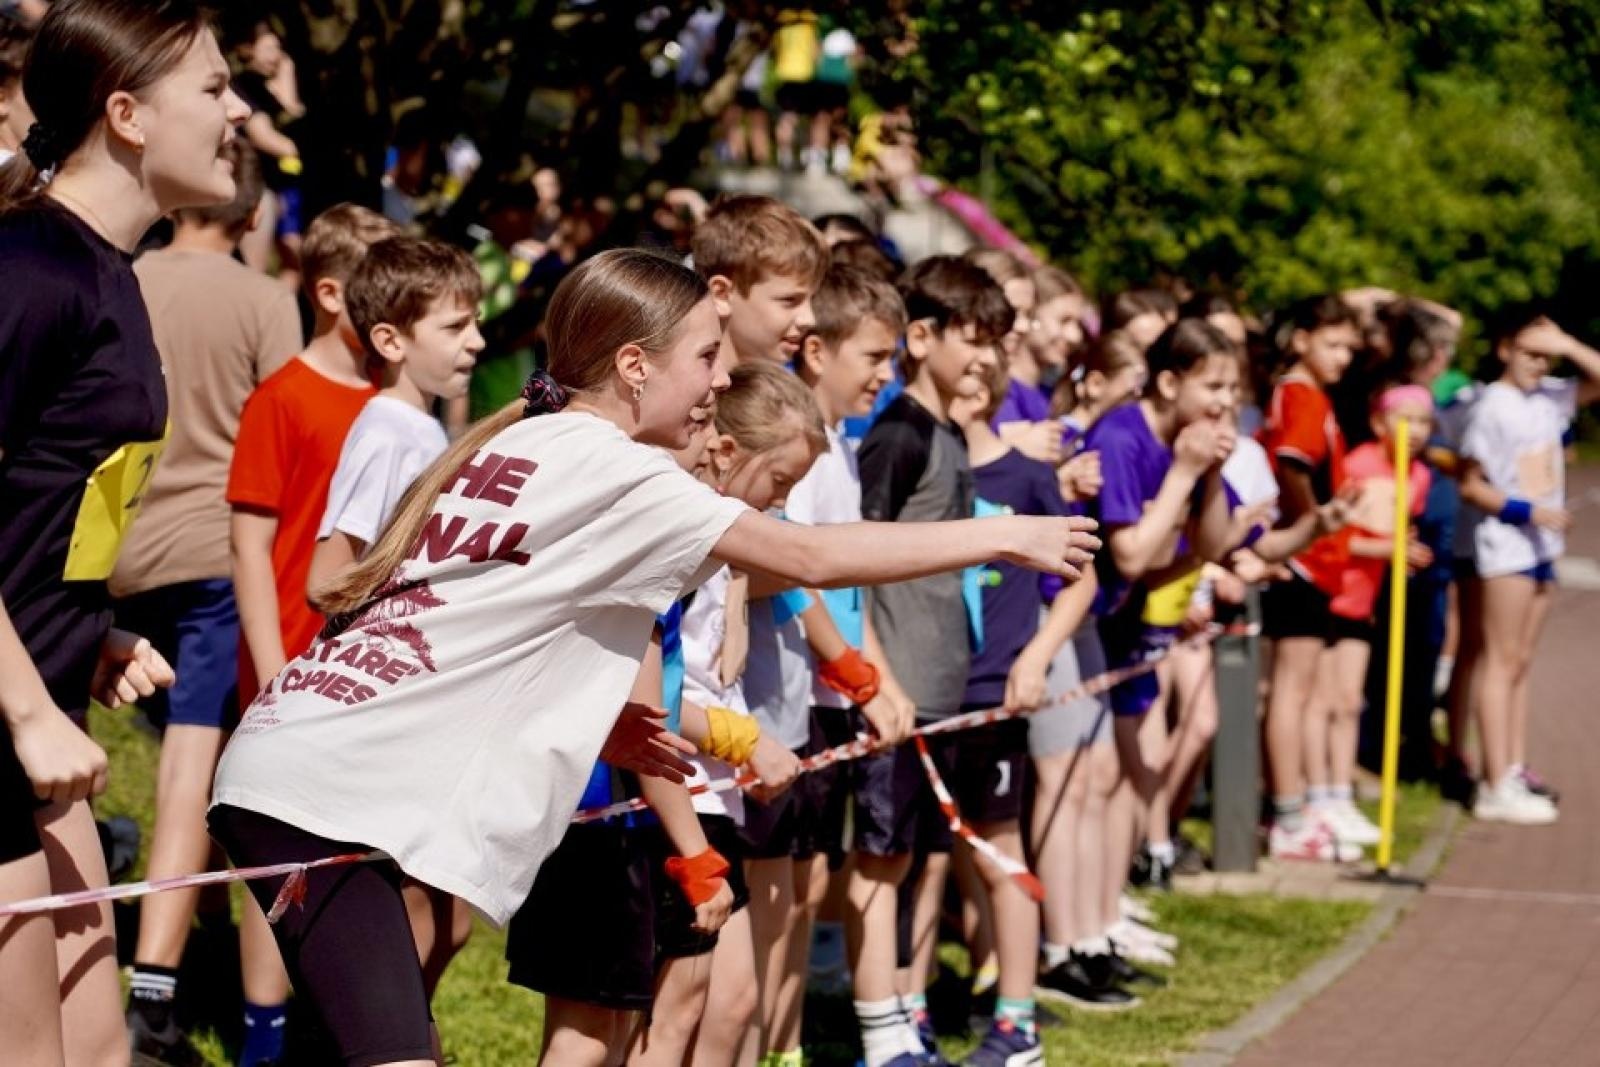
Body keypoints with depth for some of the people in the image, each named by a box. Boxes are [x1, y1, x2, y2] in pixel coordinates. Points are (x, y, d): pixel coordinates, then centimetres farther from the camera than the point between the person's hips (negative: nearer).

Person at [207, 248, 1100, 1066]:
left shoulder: (516, 444, 17)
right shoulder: (613, 469, -9)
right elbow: (815, 558, -7)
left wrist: (592, 723, 11)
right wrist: (1007, 536, 1)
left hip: (287, 766, 10)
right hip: (334, 792, -10)